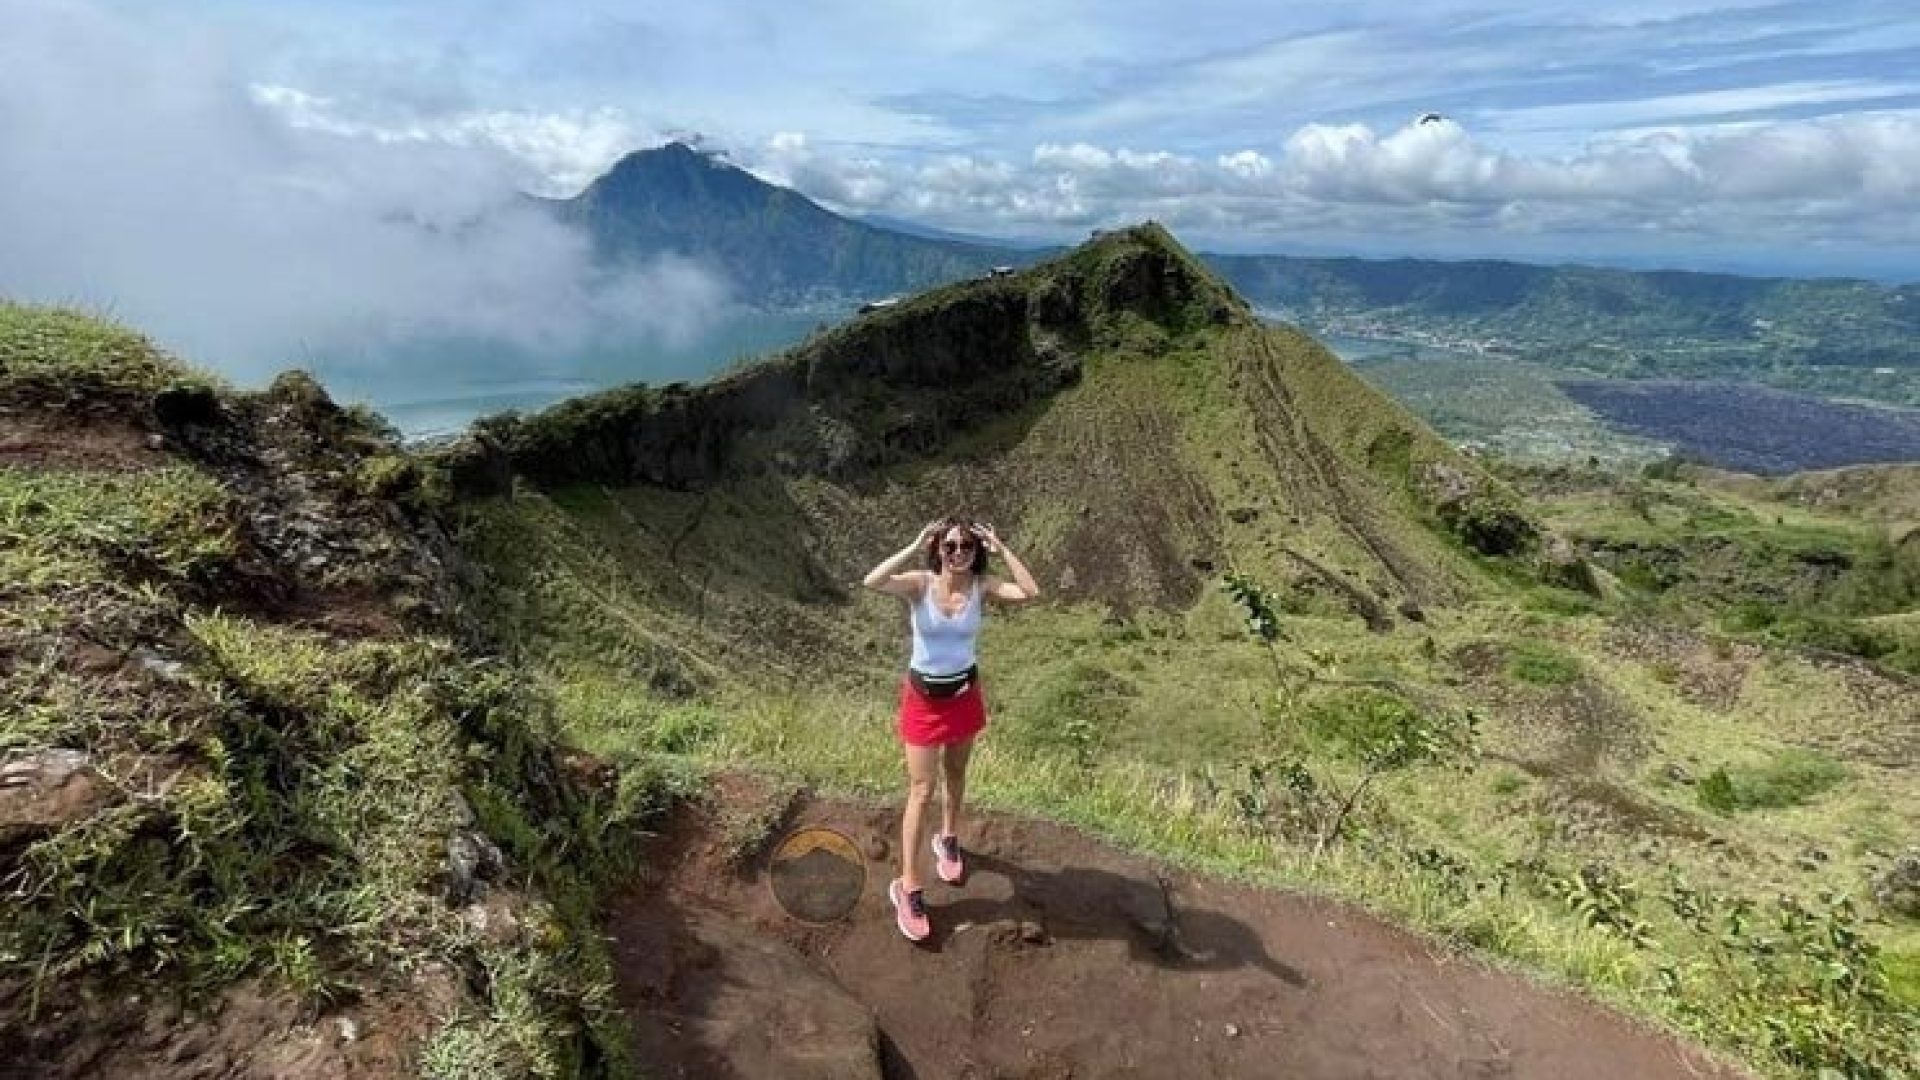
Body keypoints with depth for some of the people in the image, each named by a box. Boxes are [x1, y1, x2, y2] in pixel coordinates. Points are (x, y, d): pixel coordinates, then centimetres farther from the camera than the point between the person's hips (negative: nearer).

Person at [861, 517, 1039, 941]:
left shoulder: (982, 587, -12)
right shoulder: (920, 584, -18)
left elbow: (1031, 592, -28)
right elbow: (872, 582, -36)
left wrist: (1000, 548, -25)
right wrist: (916, 546, -33)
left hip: (965, 693, 3)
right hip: (923, 696, -3)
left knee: (956, 775, 23)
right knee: (921, 790, 1)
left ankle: (948, 840, 50)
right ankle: (908, 886, 13)